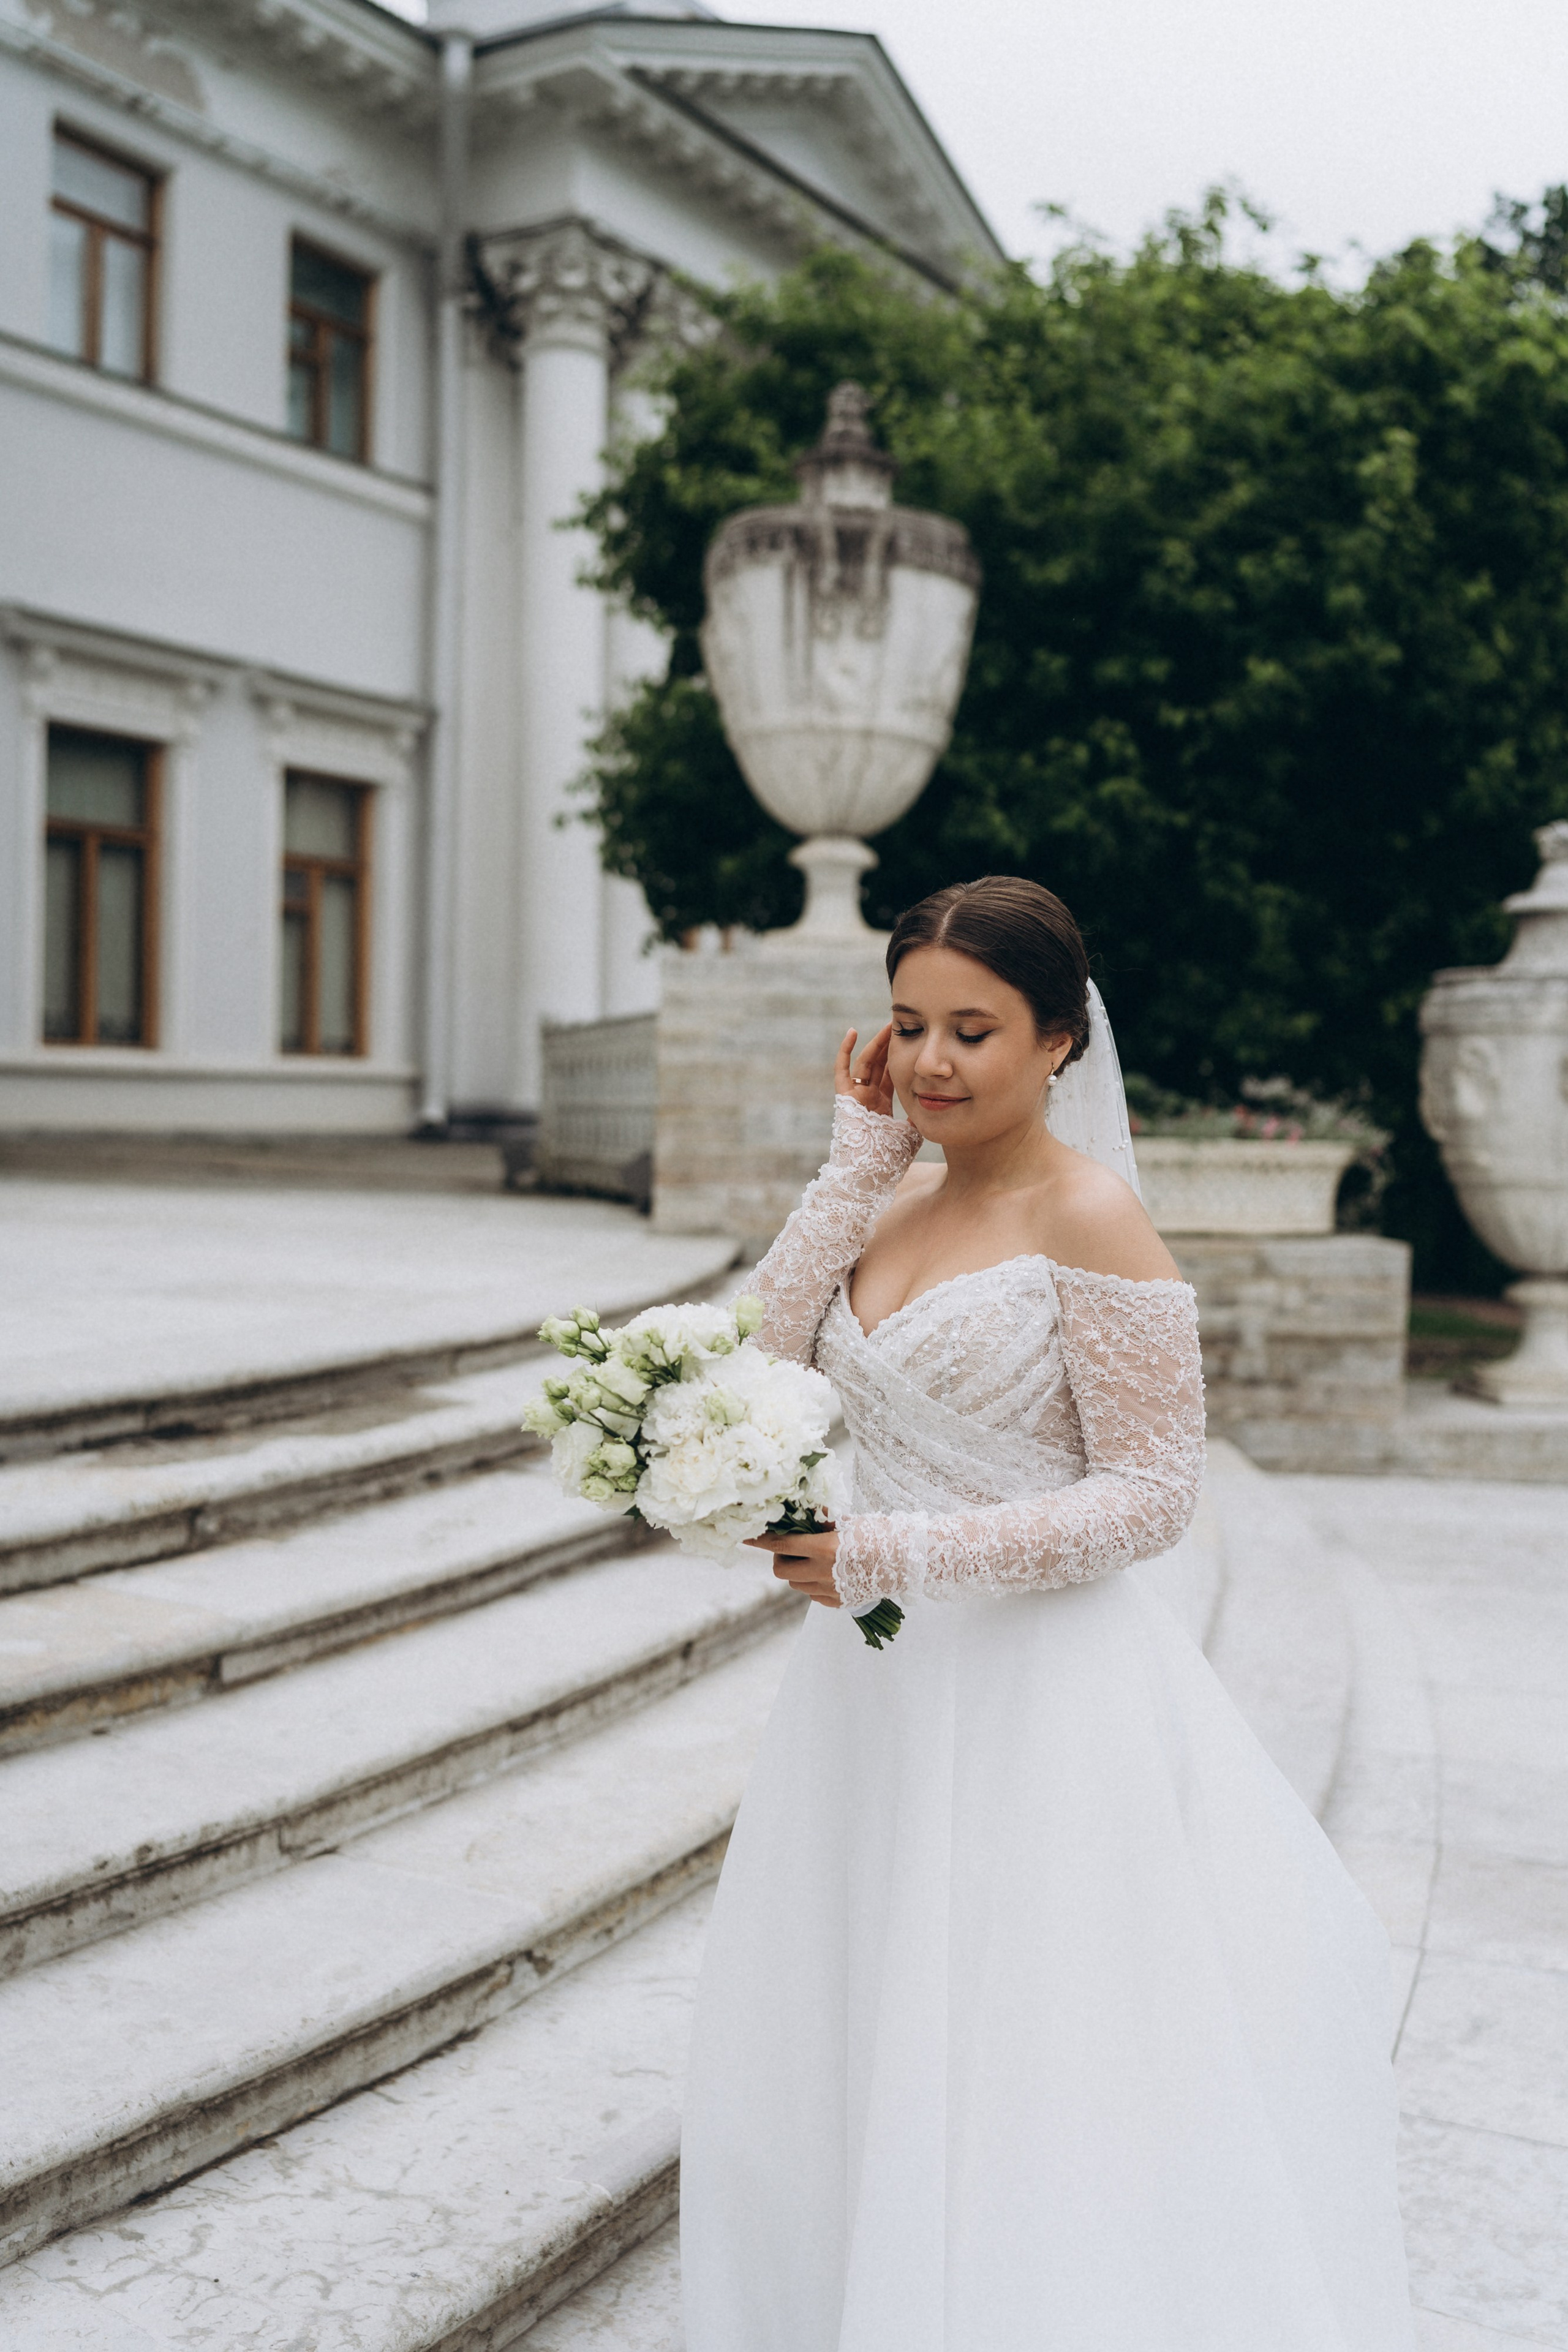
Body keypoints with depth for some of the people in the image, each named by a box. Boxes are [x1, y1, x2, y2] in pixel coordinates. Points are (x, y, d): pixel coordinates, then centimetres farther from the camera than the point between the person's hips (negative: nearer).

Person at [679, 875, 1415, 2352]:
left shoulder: (1087, 1219, -15)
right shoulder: (902, 1199, 6)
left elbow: (1150, 1496, -16)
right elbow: (773, 1347, -6)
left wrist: (900, 1555, -21)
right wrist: (860, 1152, -6)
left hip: (1033, 1688, -7)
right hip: (876, 1677, 8)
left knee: (1006, 2092, 3)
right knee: (832, 2049, 19)